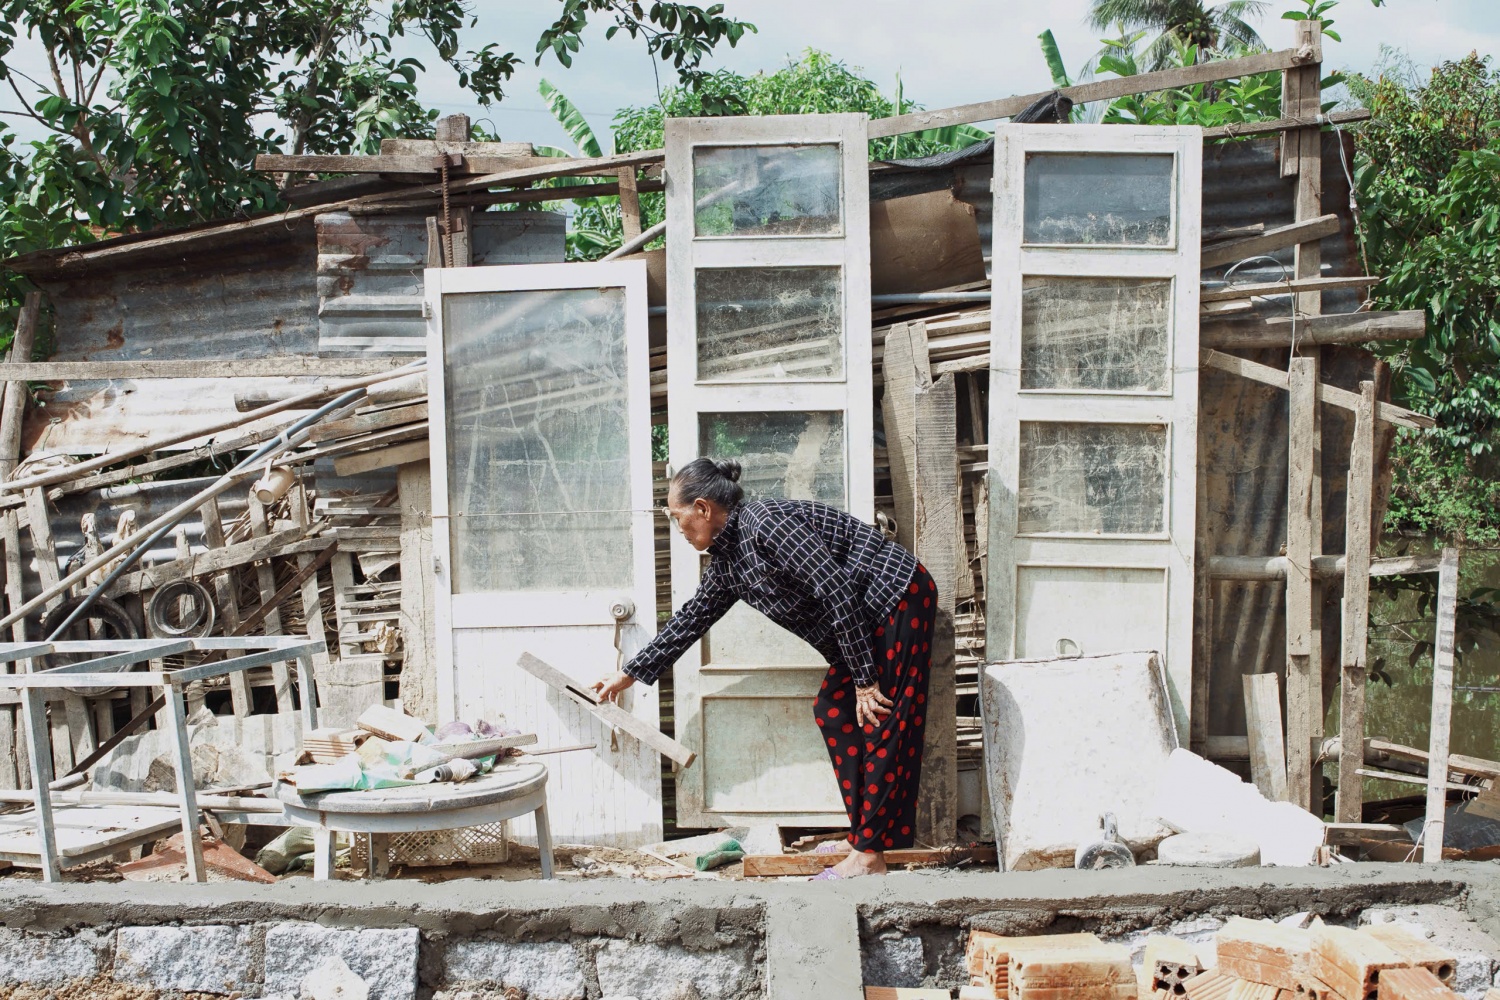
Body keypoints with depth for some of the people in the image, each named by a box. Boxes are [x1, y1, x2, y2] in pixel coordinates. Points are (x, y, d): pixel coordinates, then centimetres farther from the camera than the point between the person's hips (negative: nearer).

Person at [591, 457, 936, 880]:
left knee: (883, 724, -9)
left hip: (900, 596, -10)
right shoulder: (726, 562, 8)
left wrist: (864, 680, -21)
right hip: (868, 615, 10)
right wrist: (631, 673, 26)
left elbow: (837, 593, -25)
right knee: (832, 710, 10)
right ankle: (863, 834, 16)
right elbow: (690, 619, 19)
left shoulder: (766, 523, -22)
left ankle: (870, 855, -6)